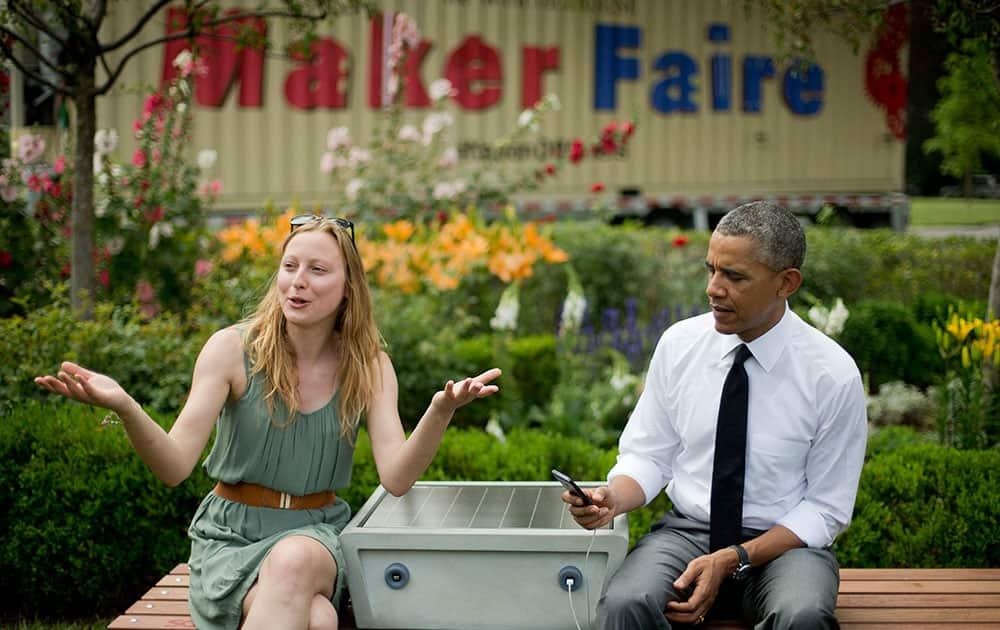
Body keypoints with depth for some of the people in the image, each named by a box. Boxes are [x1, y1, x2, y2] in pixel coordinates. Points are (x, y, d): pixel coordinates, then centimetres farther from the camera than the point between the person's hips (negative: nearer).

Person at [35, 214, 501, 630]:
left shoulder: (367, 367, 0)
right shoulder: (232, 349, -7)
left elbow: (396, 479, -11)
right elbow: (174, 467, -15)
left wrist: (441, 410, -29)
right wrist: (122, 405, -35)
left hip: (316, 533, 2)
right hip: (231, 534, -2)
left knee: (294, 559, -36)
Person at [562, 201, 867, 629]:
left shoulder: (834, 374, -9)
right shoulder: (679, 343, -2)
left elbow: (826, 509, -5)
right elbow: (648, 456, 6)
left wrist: (733, 561, -17)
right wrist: (613, 497, -17)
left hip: (784, 542, -1)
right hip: (685, 532, 1)